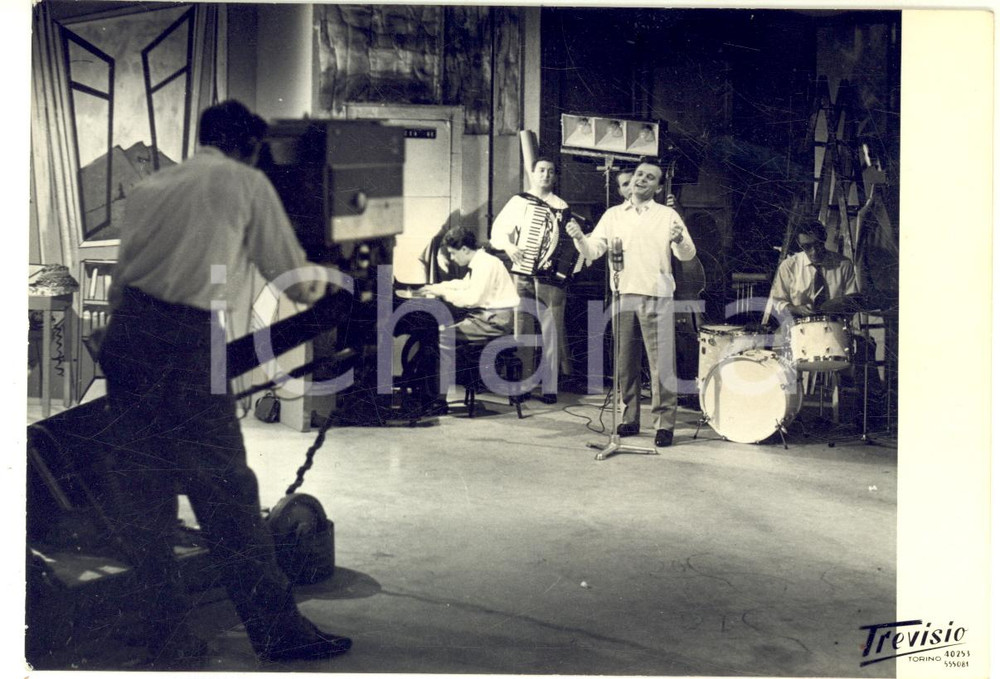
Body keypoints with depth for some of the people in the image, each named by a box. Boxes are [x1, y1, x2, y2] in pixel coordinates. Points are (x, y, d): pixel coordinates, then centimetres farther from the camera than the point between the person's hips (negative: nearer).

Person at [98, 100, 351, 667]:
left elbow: (120, 278, 17)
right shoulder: (247, 183, 7)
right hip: (189, 339, -6)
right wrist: (315, 284, 28)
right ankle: (278, 629, 6)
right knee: (223, 487, -2)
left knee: (142, 492, 9)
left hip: (126, 332, 6)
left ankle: (169, 640, 17)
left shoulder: (150, 186, 21)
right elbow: (292, 275, 8)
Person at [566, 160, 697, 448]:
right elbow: (593, 251, 9)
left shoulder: (667, 215, 6)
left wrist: (679, 241, -24)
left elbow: (687, 255, -2)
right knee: (625, 362, 7)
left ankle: (664, 423, -1)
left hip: (656, 297, -3)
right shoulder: (613, 215, 14)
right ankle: (629, 418, 17)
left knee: (661, 363, -6)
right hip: (622, 296, 3)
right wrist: (579, 238, -11)